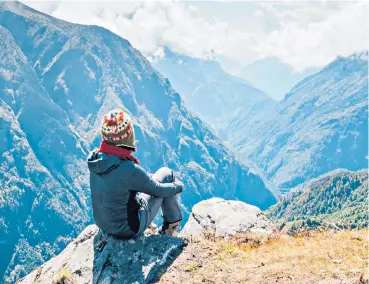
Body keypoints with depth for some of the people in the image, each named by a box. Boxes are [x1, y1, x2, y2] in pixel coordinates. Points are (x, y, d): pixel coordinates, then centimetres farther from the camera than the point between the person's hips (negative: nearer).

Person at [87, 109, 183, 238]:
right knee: (166, 174, 4)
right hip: (129, 229, -6)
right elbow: (158, 190, -14)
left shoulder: (95, 157, -12)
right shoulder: (129, 169, -32)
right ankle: (172, 223, 23)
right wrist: (178, 186, 6)